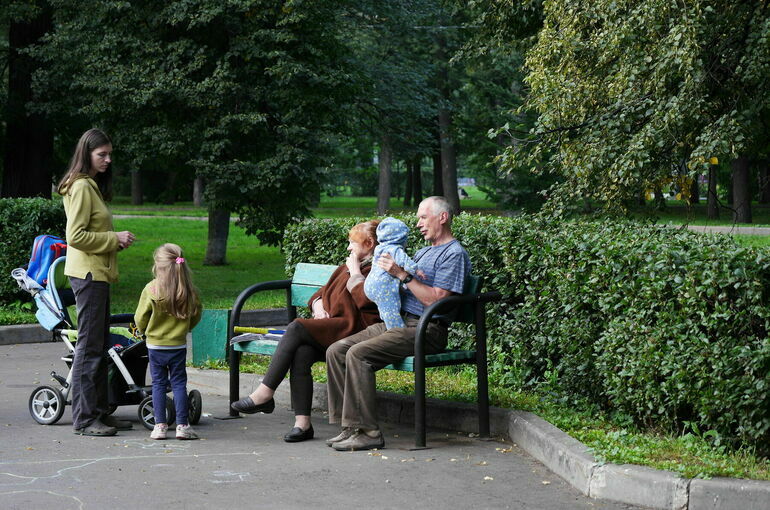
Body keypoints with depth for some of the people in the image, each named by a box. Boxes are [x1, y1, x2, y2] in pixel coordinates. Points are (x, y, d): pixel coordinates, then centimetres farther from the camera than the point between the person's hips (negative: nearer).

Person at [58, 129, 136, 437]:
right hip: (87, 274, -10)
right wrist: (114, 239, -14)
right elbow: (76, 235, -19)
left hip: (97, 274, 10)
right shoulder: (81, 187, -13)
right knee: (89, 346, -7)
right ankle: (84, 419, -4)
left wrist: (116, 240, 6)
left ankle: (99, 412, 19)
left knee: (100, 345, 13)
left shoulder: (92, 186, 18)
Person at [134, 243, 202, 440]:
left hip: (155, 345, -1)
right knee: (179, 383, 7)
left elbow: (140, 319, -5)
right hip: (178, 345, 1)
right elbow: (195, 317, 6)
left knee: (158, 384, 8)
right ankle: (182, 425, 4)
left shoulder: (151, 290, -13)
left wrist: (144, 330, 17)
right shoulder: (189, 291, -7)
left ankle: (160, 425, 5)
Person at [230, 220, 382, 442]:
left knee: (297, 327, -25)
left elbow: (364, 298, -14)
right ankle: (302, 422, -28)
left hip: (352, 328, -7)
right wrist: (318, 306, 8)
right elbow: (322, 292, 31)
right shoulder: (346, 267, 31)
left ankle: (264, 393, -25)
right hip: (329, 325, 7)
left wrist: (355, 271, 0)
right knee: (301, 354, -25)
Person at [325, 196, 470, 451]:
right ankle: (351, 426, -8)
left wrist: (402, 274, -16)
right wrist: (389, 269, 11)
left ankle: (368, 431, -24)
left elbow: (435, 299, -16)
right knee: (336, 351, -6)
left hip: (425, 329, -10)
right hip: (395, 321, 10)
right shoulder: (423, 252, 26)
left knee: (358, 354, -27)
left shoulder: (455, 254, -5)